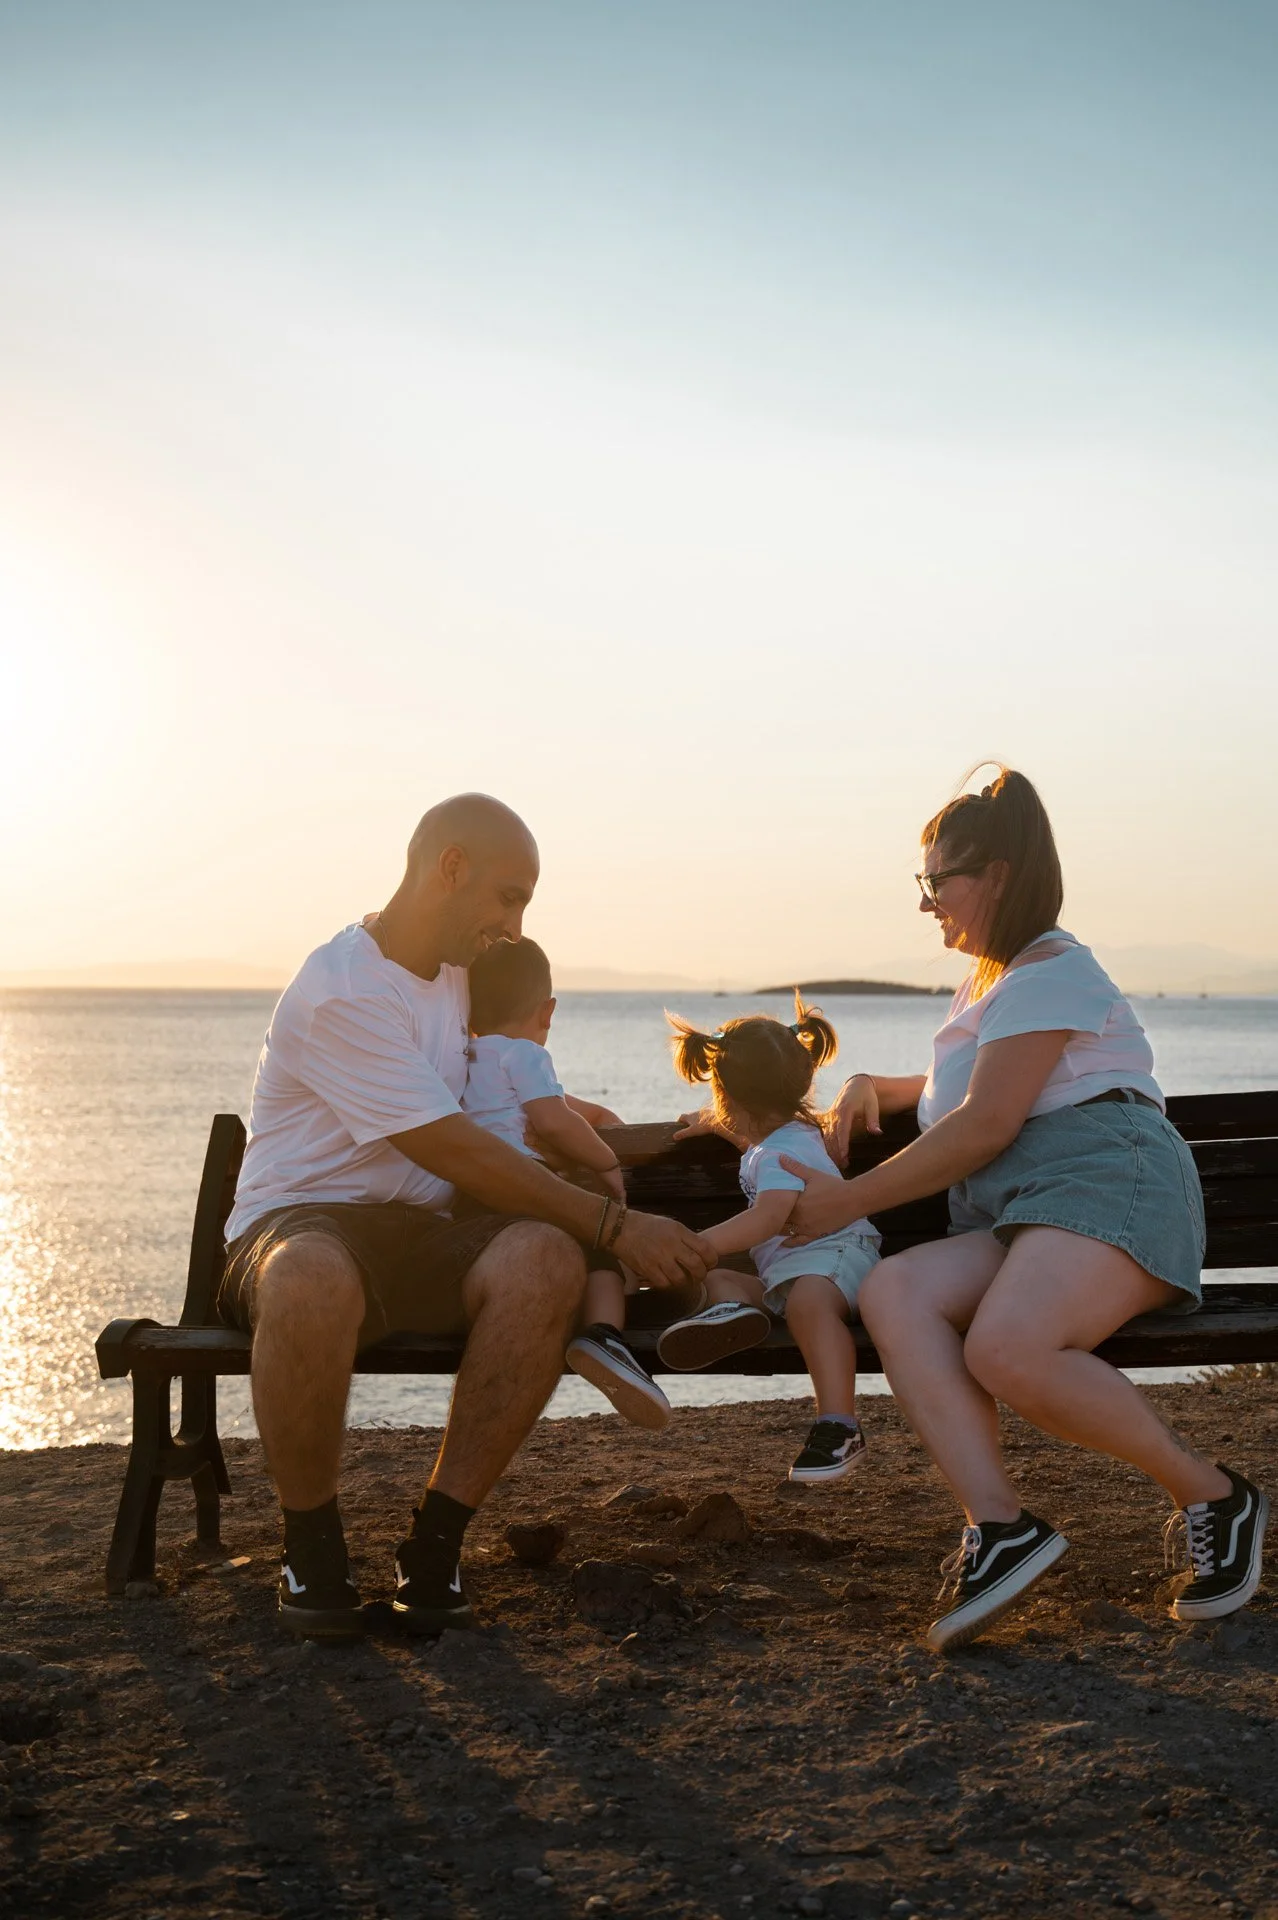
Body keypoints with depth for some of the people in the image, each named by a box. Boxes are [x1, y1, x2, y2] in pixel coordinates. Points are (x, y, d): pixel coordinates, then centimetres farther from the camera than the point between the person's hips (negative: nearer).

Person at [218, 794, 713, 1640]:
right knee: (313, 1279, -45)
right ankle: (312, 1544, -20)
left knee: (545, 1258, -28)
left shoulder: (460, 976, 14)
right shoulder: (341, 992, -16)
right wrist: (616, 1223, -18)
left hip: (414, 1233, 7)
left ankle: (436, 1541, -19)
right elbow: (461, 1156, -20)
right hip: (296, 1223, -7)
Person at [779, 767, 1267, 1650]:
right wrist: (878, 1089, 30)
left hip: (1110, 1187, -9)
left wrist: (850, 1200, -7)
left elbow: (986, 1125, -10)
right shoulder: (989, 979, 31)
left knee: (1007, 1347, -37)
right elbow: (968, 1093, 49)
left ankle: (1213, 1496, -16)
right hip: (1019, 1224, 9)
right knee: (892, 1291, -22)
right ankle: (999, 1521, -38)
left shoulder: (1050, 971, -1)